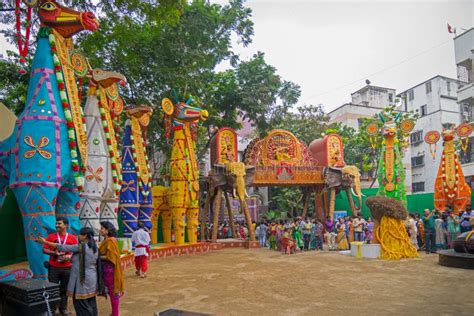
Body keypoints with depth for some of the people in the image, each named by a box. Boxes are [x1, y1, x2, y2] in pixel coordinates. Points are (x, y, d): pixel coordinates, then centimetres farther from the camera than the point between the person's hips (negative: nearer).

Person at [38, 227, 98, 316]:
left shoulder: (81, 247, -16)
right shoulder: (94, 247, 7)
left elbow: (63, 247, -13)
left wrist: (45, 242, -6)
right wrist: (71, 259, 21)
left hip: (82, 280, -8)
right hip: (91, 279, 8)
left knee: (82, 304, 1)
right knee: (91, 304, 13)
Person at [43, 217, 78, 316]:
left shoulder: (72, 238, 0)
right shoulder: (51, 236, 1)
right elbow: (44, 250, 1)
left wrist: (69, 256, -16)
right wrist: (54, 253, -15)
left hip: (67, 268, 0)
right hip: (53, 267, 0)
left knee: (64, 289, 9)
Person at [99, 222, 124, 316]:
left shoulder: (110, 241, -18)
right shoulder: (106, 240, 10)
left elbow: (109, 257, -21)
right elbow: (104, 254, 12)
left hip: (110, 269, -9)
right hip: (106, 268, 9)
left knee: (113, 291, 2)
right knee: (111, 291, 17)